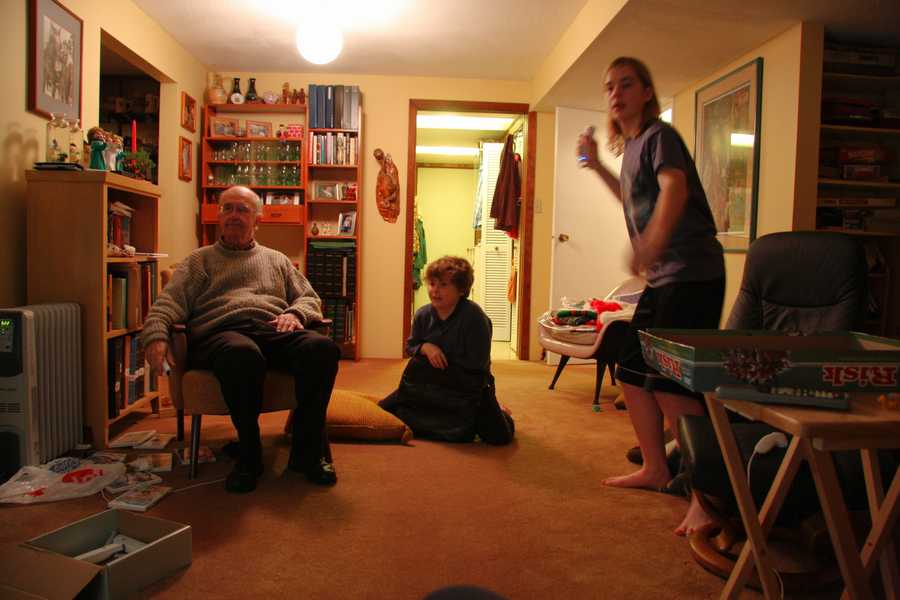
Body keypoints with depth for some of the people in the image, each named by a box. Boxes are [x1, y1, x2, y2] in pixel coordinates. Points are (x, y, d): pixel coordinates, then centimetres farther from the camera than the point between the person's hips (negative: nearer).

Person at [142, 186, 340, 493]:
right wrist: (155, 336, -13)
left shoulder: (277, 260, 32)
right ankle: (249, 454, -21)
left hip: (273, 330, 3)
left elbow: (310, 298, 27)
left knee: (323, 347, -32)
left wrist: (295, 314, 2)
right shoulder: (198, 260, 24)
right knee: (244, 354, -42)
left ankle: (308, 450, -17)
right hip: (220, 332, -2)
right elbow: (169, 301, 8)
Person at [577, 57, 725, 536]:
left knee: (670, 382, -15)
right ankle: (655, 468, 28)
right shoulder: (631, 146, 18)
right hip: (663, 278, 10)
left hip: (692, 273, -10)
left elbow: (674, 189, -28)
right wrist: (597, 165, 26)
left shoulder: (659, 136, -8)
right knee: (631, 371, 13)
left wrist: (651, 245, -44)